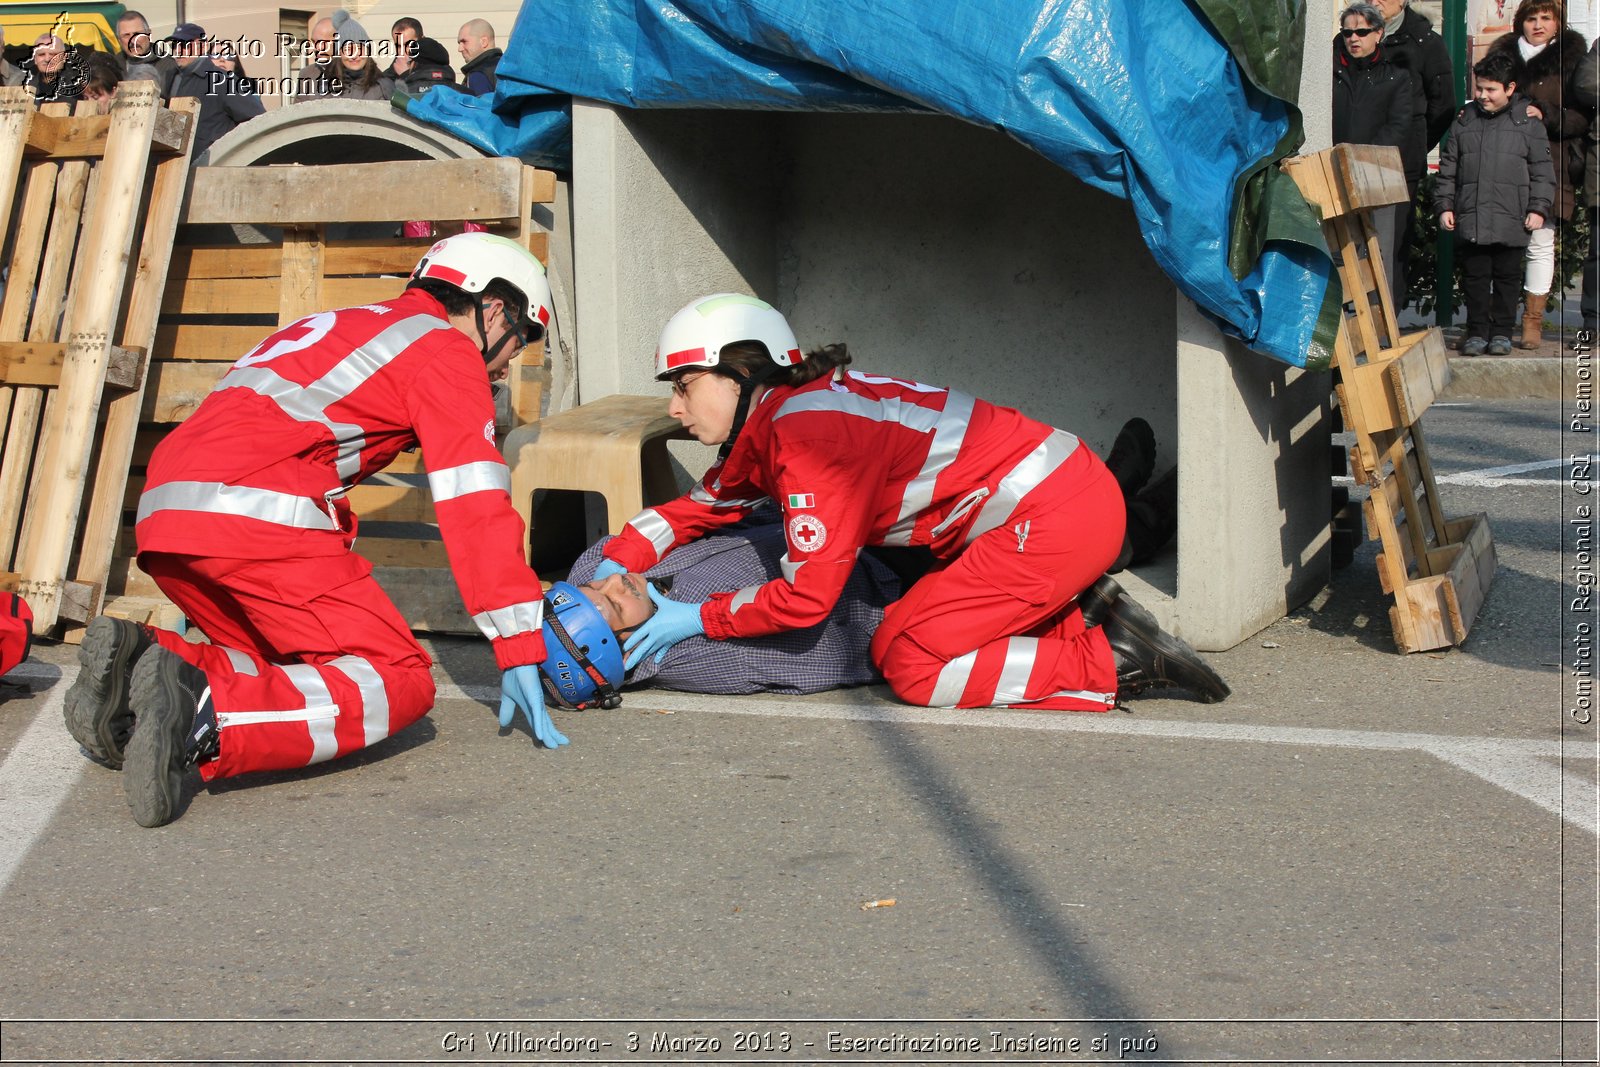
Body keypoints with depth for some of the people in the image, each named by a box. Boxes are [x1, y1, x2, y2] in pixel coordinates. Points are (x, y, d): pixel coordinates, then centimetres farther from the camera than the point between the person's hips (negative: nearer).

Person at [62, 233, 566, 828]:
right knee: (400, 684, -6)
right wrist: (519, 655, -1)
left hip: (162, 513, 9)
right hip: (259, 513, -9)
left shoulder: (346, 326, 34)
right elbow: (475, 510, -1)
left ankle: (139, 661, -4)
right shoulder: (446, 350, 8)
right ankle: (205, 715, -27)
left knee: (289, 665, 21)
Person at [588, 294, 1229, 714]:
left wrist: (698, 618, -7)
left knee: (909, 664, -6)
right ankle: (1090, 625, 9)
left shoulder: (804, 429, -17)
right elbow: (705, 504, 23)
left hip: (1053, 517, -10)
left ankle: (1115, 664, -5)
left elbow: (808, 595, -18)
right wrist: (617, 563, 8)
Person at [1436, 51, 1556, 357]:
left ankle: (1502, 331, 15)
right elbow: (1448, 168, 14)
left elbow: (1542, 171, 3)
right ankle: (1477, 332, 14)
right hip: (1471, 219, 2)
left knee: (1507, 277, 5)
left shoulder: (1527, 121, 2)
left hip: (1511, 220, -2)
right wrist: (1445, 205, 7)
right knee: (1475, 277, 5)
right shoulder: (1464, 120, 10)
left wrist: (1538, 208, -4)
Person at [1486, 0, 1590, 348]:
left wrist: (1546, 116, -13)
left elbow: (1583, 116, 1)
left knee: (1540, 241, -3)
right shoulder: (1502, 54, 13)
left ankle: (1533, 320, 4)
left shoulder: (1571, 58, 4)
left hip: (1549, 165, -2)